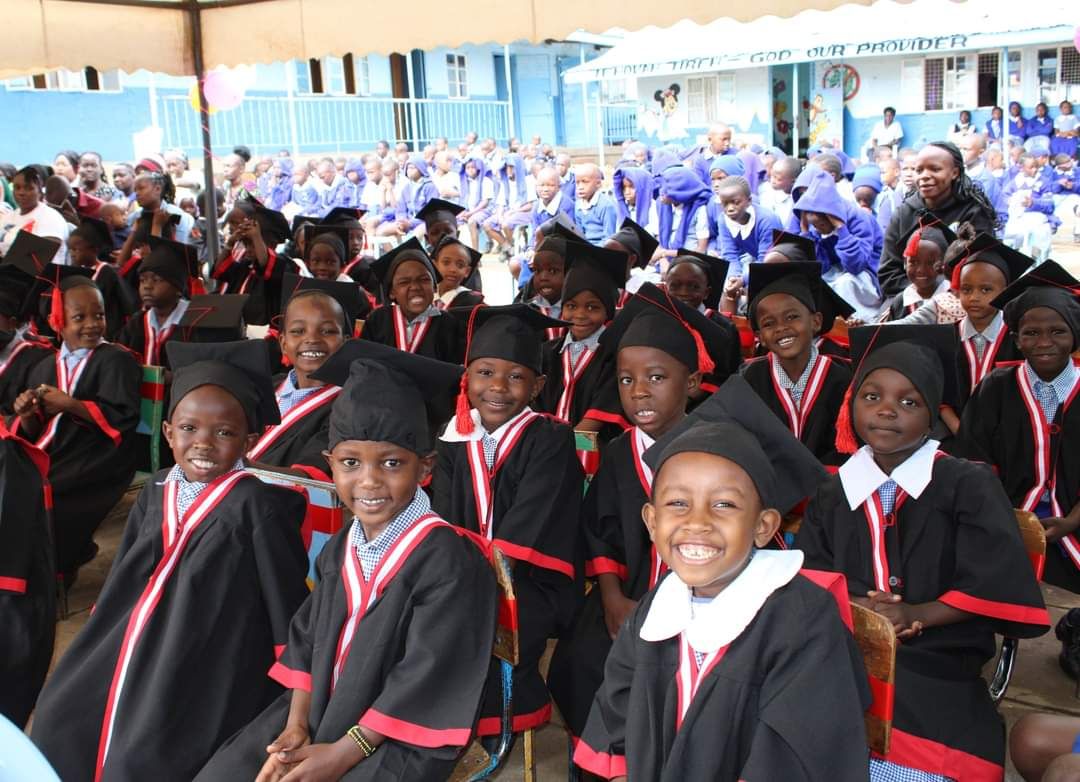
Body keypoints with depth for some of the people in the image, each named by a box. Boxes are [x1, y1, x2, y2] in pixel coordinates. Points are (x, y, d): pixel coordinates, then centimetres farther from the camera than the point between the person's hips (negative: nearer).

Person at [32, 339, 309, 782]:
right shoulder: (155, 493, 7)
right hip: (134, 644, 7)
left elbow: (284, 594, -10)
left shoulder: (260, 504, -14)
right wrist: (100, 634, 20)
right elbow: (125, 577, 18)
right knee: (61, 721, 8)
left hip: (206, 661, -7)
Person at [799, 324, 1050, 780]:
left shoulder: (969, 486, 4)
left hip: (937, 677, -2)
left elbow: (998, 586, -4)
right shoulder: (831, 495, 14)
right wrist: (850, 607, -12)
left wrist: (917, 615, -10)